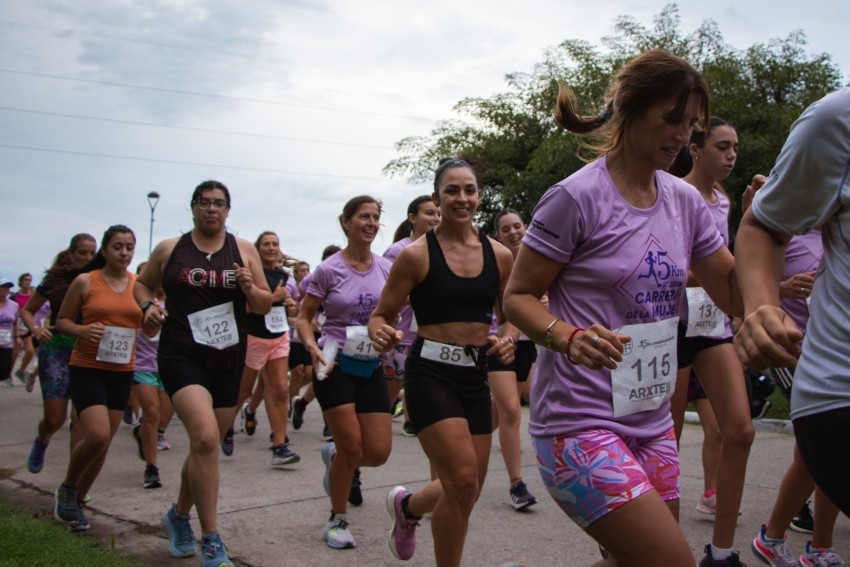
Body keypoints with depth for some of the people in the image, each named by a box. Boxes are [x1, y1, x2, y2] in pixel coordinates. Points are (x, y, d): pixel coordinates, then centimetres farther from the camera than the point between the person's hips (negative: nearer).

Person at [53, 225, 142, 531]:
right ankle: (67, 489, 10)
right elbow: (61, 321, 2)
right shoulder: (85, 282, -3)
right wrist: (82, 330, -18)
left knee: (104, 442, 8)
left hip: (122, 372, 4)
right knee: (97, 436, -19)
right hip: (86, 369, -4)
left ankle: (75, 502, 28)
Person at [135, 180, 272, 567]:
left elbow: (264, 306, 8)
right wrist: (149, 306, -2)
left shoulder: (244, 250, 6)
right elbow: (142, 284, 19)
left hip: (229, 359, 3)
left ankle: (179, 515, 41)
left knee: (206, 445, 14)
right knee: (205, 438, -22)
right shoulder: (169, 249, 4)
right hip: (182, 356, -3)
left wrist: (249, 289, -13)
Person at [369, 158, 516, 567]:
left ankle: (407, 505, 42)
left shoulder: (499, 256, 4)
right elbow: (381, 314, -3)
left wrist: (507, 341, -7)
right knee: (463, 480, -15)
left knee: (466, 490, 10)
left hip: (476, 375, 5)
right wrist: (381, 334, -26)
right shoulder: (416, 254, -7)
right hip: (431, 373, -5)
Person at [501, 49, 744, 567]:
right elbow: (518, 297, -9)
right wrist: (567, 336, -27)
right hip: (581, 422, -8)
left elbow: (735, 297, 11)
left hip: (653, 421, 8)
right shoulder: (577, 197, -13)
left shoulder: (685, 202, 7)